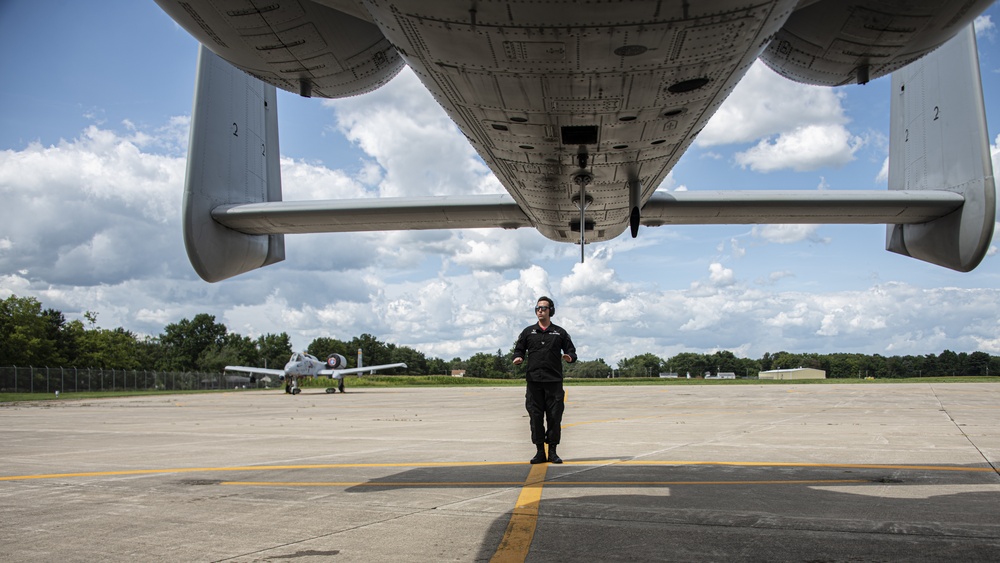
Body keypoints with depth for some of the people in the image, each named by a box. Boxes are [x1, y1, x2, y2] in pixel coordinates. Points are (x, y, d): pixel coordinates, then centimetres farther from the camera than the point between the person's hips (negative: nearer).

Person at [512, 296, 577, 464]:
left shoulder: (560, 333, 12)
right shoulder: (528, 332, 14)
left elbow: (572, 352, 11)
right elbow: (519, 349, 14)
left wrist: (570, 357, -12)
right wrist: (518, 357, -8)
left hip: (554, 381, -1)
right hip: (534, 381, 1)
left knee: (554, 417, -2)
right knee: (536, 417, -1)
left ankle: (552, 451, 7)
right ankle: (540, 452, 6)